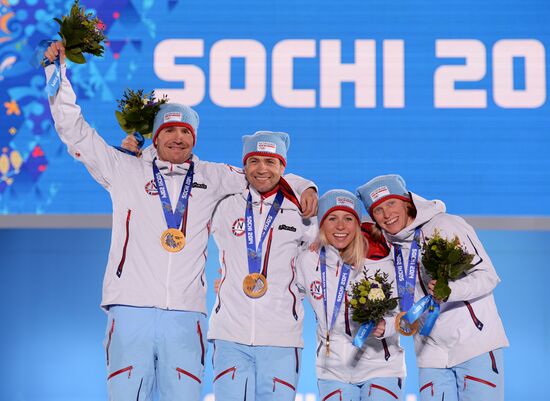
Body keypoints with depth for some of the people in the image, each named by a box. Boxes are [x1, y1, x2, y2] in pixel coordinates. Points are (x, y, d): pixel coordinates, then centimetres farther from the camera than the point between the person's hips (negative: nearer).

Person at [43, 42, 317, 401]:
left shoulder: (211, 178, 17)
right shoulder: (125, 170, 12)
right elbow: (75, 132, 12)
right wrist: (58, 69, 9)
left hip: (185, 315, 1)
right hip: (131, 309, -1)